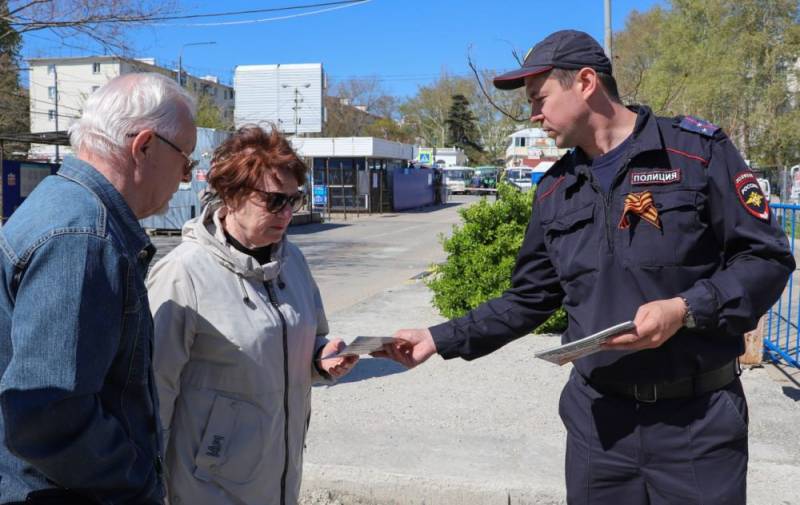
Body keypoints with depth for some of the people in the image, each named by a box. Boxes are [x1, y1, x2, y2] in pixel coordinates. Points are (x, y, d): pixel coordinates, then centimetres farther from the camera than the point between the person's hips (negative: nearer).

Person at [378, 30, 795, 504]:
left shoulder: (698, 150, -8)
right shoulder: (555, 191, 7)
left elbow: (768, 257, -7)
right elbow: (529, 300, 11)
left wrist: (687, 310, -22)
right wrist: (440, 338, 4)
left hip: (698, 416, -3)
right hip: (597, 415, 4)